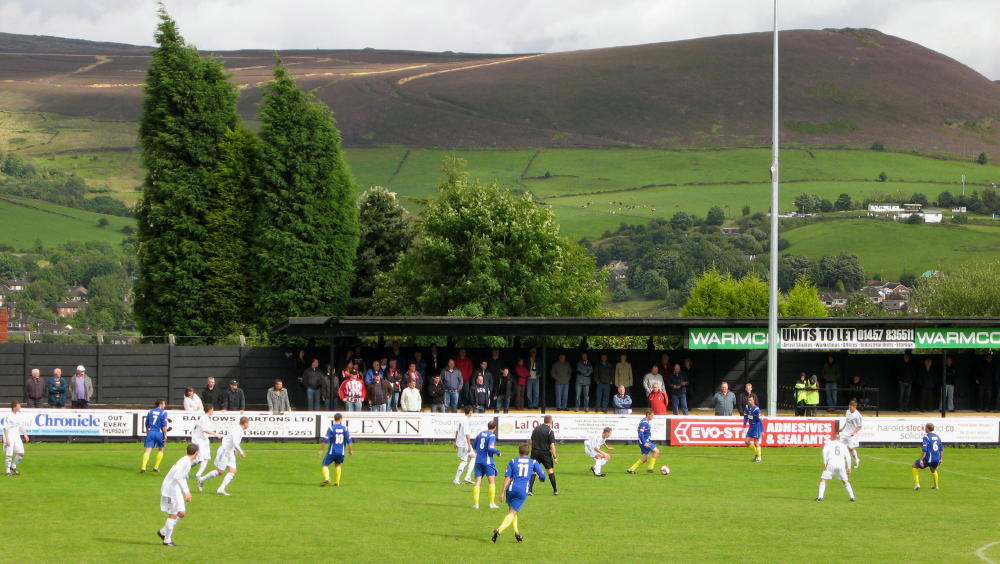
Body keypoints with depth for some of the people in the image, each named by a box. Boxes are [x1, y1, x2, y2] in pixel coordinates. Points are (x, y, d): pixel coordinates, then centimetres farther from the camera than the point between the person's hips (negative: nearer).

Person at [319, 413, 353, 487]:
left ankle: (326, 479, -21)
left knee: (325, 465, 3)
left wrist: (321, 449, -2)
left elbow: (326, 440, -9)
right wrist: (350, 450, 13)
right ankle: (337, 482, 18)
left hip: (332, 451, -3)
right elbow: (349, 440, 2)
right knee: (337, 465, 22)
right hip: (341, 452, 3)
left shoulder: (331, 428, -7)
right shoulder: (344, 428, 1)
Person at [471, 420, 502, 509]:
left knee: (477, 482, 4)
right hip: (487, 461, -5)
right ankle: (492, 503, -1)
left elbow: (474, 446, 17)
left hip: (478, 461, 5)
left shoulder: (480, 433, 10)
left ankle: (475, 503, -3)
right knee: (492, 481, 2)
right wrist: (498, 452, -4)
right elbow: (490, 448, -20)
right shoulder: (492, 436, -9)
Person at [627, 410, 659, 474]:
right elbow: (641, 433, -22)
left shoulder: (647, 422, 15)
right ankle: (650, 468, -9)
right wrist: (644, 443, -27)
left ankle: (631, 469, 15)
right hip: (645, 441, -10)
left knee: (645, 458, 12)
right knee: (656, 451, -13)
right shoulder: (644, 422, -16)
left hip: (646, 442, 10)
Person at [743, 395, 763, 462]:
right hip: (751, 426, 7)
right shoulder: (747, 408, 0)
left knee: (756, 443, -3)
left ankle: (759, 457, 12)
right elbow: (745, 417, 12)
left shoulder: (756, 409, -20)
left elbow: (760, 420, -18)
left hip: (757, 426, -7)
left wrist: (762, 431, -16)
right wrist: (744, 426, 11)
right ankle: (756, 453, 25)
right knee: (747, 442, 5)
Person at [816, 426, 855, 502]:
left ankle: (820, 497, -9)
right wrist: (848, 468, 17)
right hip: (841, 464, 3)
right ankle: (852, 496, 7)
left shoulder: (829, 443, 15)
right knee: (845, 481, 16)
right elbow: (848, 457, 13)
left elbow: (824, 451, -4)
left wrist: (824, 462, -6)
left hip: (831, 464, -2)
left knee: (823, 480, 4)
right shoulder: (843, 445, 22)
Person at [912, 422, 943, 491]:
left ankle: (917, 484, 4)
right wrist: (940, 459, 23)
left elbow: (924, 450, -20)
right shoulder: (937, 436, 10)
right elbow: (941, 449, 15)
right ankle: (936, 486, 40)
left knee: (915, 466, 13)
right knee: (933, 470, 36)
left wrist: (921, 459, -17)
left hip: (928, 459, -6)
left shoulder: (926, 437, -12)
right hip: (936, 459, 6)